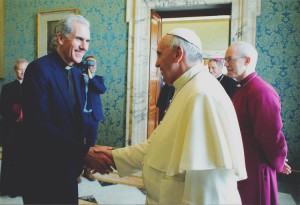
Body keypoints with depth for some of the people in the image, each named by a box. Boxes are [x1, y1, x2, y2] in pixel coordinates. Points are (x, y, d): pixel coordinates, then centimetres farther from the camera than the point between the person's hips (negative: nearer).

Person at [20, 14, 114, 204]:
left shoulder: (77, 73, 6)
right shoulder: (39, 69, -18)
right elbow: (40, 124, -26)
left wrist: (83, 156, -1)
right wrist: (84, 152, -28)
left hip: (69, 165, 7)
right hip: (43, 168, -7)